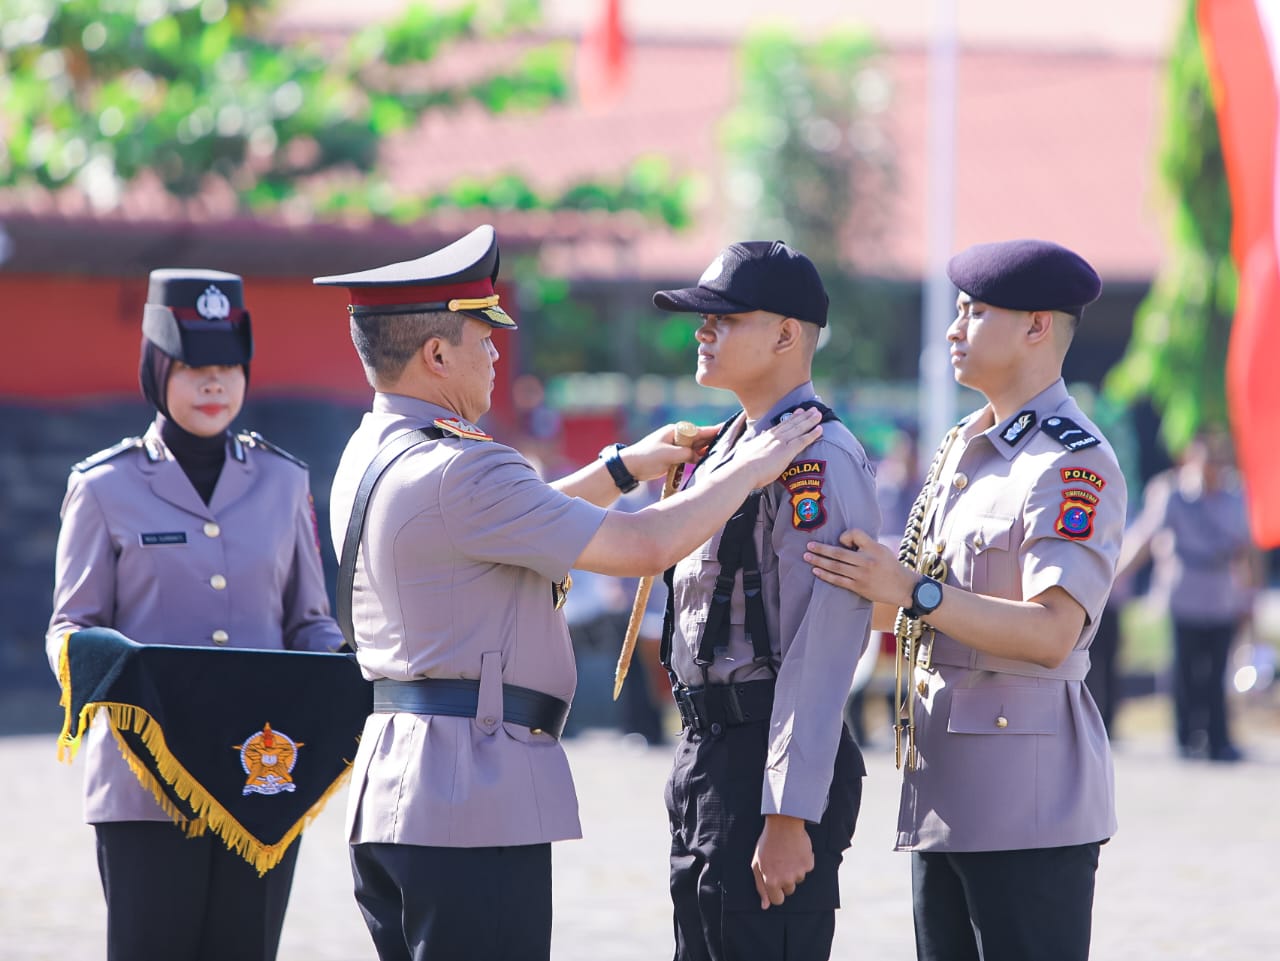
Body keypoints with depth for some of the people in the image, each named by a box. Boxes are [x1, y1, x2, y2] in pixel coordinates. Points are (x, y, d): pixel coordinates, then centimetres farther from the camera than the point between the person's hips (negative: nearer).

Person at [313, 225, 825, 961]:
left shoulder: (371, 458, 13)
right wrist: (752, 468, -2)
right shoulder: (457, 472, -17)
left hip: (390, 791, 10)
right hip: (475, 799, -10)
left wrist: (625, 467, 29)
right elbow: (642, 547, -16)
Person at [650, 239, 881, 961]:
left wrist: (788, 818, -24)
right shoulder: (724, 453, 16)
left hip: (768, 760, -10)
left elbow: (817, 657, -21)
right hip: (705, 752, 10)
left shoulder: (816, 461, -15)